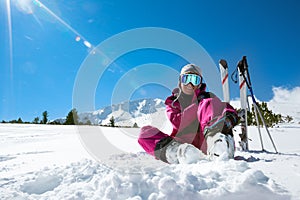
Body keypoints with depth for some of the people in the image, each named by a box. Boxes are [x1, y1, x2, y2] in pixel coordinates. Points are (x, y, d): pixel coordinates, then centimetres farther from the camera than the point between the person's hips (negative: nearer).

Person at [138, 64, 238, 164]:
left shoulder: (207, 97, 19)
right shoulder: (172, 101, 19)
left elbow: (230, 111, 2)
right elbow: (178, 123, -1)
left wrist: (229, 119, -21)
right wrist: (196, 107, -11)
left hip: (204, 143, -1)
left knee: (208, 103, -16)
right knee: (145, 132, -15)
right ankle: (179, 153, -42)